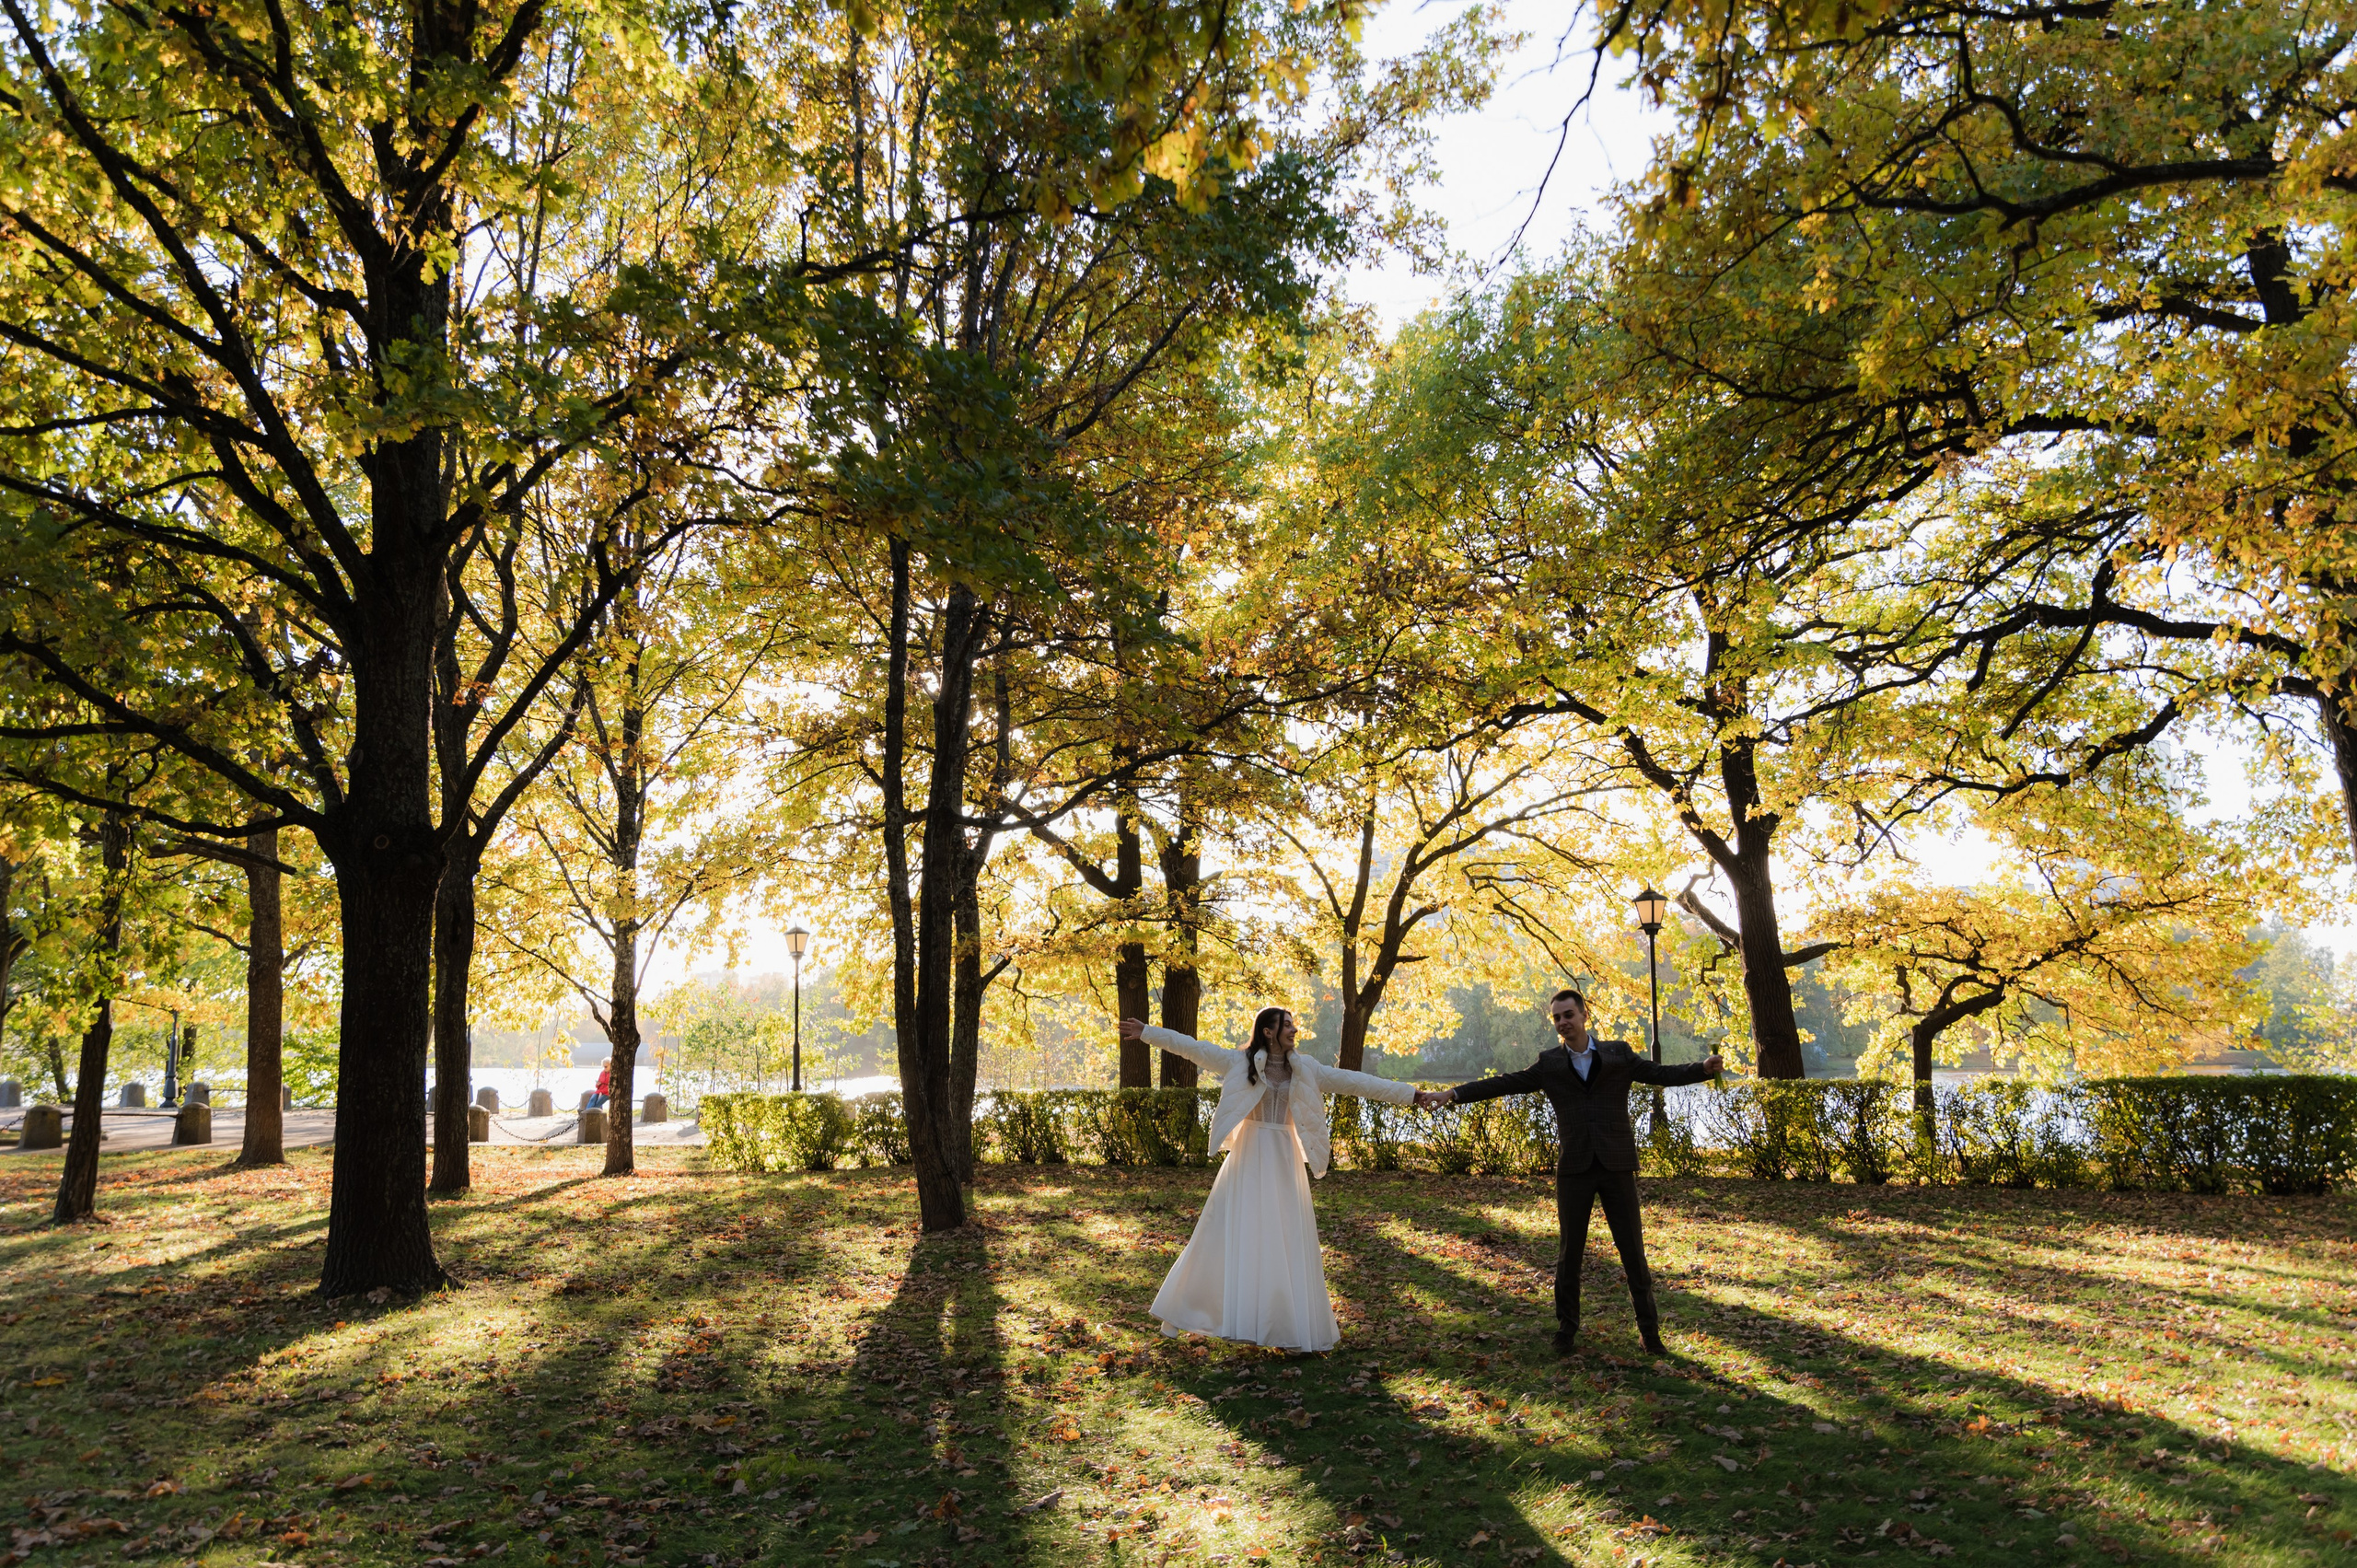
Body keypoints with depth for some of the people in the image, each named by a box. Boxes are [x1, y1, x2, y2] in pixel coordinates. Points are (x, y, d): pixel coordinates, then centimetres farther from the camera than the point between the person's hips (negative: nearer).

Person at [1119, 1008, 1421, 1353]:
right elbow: (1192, 1047, -3)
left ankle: (1290, 1324, 12)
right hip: (1248, 1158, -3)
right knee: (1232, 1235, 1)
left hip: (1284, 1163, 3)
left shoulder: (1305, 1069, 5)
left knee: (1288, 1242, 3)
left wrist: (1411, 1094, 2)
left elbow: (1354, 1081, 4)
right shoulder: (1239, 1062, -3)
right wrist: (1146, 1033, -6)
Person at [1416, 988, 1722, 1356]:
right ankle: (1567, 1327, 21)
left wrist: (1703, 1069, -19)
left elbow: (1663, 1074, -1)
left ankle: (1650, 1328, 16)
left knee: (1633, 1250, 3)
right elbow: (1504, 1083, 2)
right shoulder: (1549, 1064, 7)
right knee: (1570, 1253, 6)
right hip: (1574, 1169, 1)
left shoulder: (1618, 1055, 5)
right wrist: (1451, 1094, -7)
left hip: (1617, 1166, -1)